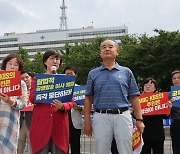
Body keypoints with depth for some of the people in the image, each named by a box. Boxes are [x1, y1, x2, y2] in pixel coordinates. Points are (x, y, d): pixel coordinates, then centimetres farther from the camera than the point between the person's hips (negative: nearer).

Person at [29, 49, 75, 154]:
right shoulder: (37, 79, 12)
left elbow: (71, 102, 7)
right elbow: (32, 98, -2)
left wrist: (62, 106, -14)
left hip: (59, 124, 1)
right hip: (41, 122, -1)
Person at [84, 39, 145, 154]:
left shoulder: (126, 72, 11)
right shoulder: (93, 74, 13)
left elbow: (134, 97, 8)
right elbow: (88, 99, 10)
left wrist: (139, 119, 1)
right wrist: (87, 121, 3)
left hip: (122, 116, 0)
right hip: (101, 117, 1)